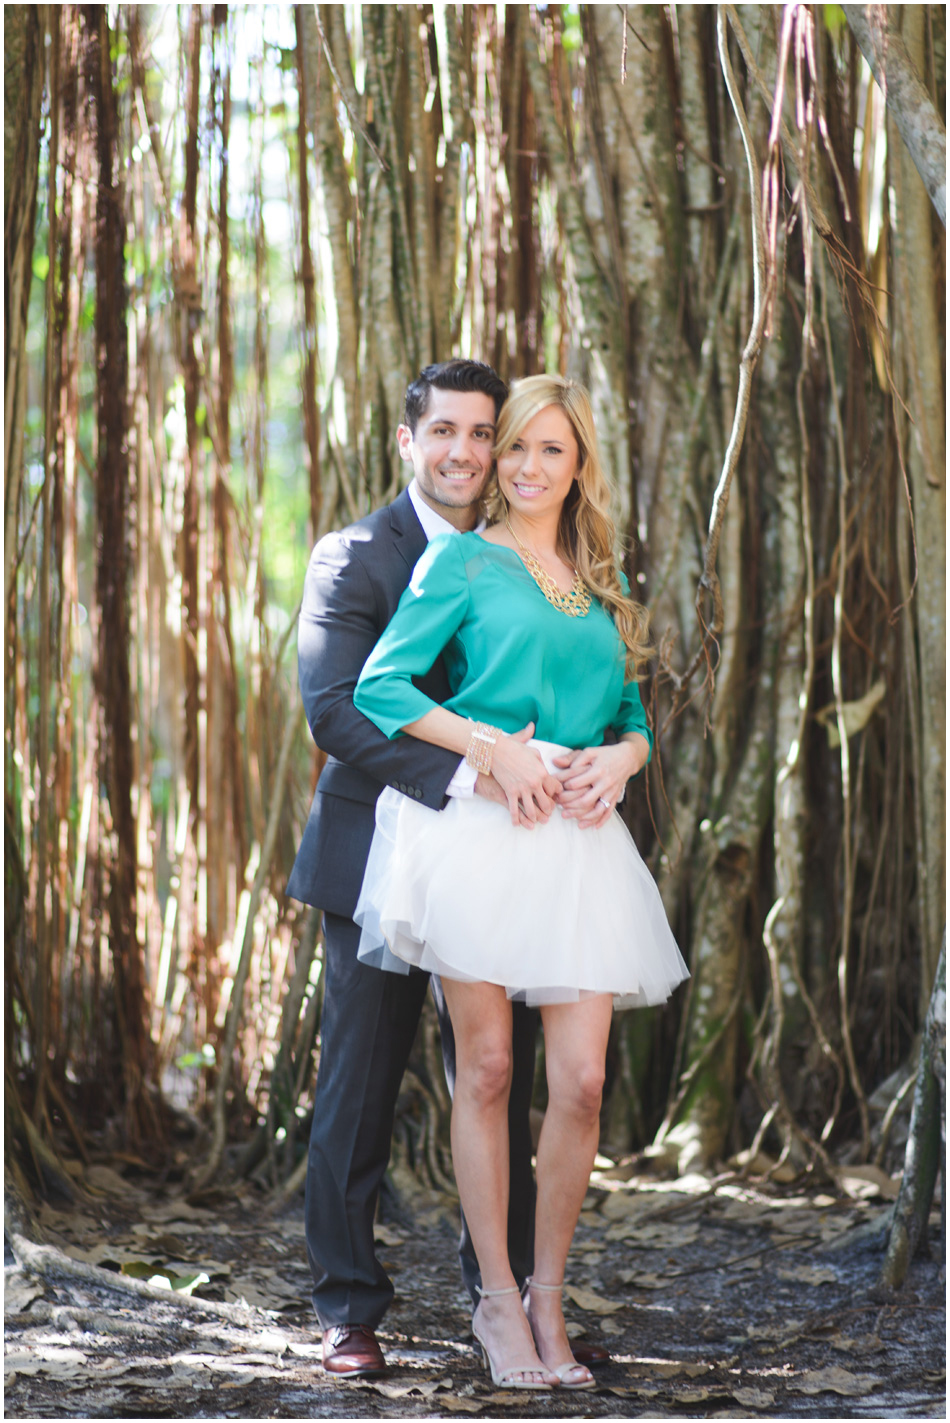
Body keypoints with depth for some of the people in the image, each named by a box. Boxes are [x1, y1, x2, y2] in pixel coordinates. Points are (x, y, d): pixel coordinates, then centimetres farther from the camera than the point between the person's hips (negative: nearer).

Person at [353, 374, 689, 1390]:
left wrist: (619, 758, -2)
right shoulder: (461, 563, 4)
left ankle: (548, 1297, 10)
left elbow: (635, 718, 21)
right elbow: (380, 685, -4)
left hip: (581, 841, 4)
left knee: (581, 1080, -4)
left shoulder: (600, 588, 18)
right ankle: (498, 1301, 9)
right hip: (480, 834, -4)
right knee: (486, 1068, -1)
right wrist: (499, 750, -11)